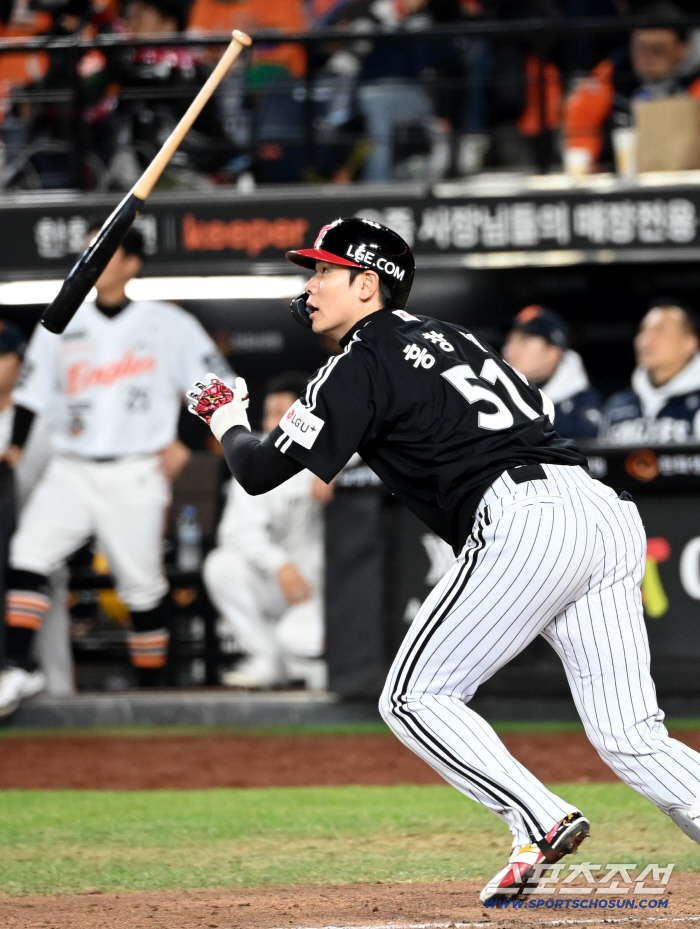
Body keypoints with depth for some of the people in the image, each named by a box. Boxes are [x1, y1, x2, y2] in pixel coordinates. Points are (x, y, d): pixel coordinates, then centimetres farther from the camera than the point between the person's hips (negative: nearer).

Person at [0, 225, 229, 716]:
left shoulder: (168, 325, 1)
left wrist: (185, 441, -4)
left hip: (135, 475, -3)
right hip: (70, 471, 3)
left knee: (143, 584, 1)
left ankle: (151, 688, 13)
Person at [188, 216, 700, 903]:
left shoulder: (362, 363, 3)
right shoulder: (446, 335, 28)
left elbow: (260, 473, 3)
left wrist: (227, 419, 25)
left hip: (524, 518, -8)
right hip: (611, 514, 8)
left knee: (414, 698, 3)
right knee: (630, 737, 5)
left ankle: (539, 820, -14)